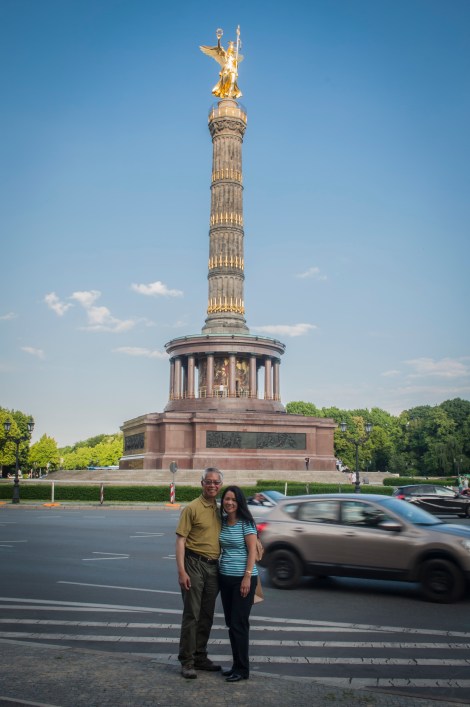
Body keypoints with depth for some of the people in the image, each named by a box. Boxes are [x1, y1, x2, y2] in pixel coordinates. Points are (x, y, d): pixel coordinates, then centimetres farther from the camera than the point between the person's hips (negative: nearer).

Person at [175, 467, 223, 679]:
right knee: (191, 614, -2)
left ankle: (200, 657, 26)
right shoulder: (192, 508, -10)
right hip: (194, 564, -6)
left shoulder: (220, 509, 10)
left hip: (213, 566, 6)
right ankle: (187, 661, 9)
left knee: (207, 616, 14)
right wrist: (181, 571, -19)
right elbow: (180, 540, -12)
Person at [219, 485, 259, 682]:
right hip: (225, 577, 6)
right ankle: (236, 665, 24)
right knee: (231, 622, 12)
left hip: (242, 578, -6)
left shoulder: (246, 523, -11)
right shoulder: (222, 522, 6)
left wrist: (247, 577, -17)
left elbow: (252, 551, -12)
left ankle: (242, 669, 9)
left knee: (239, 623, -2)